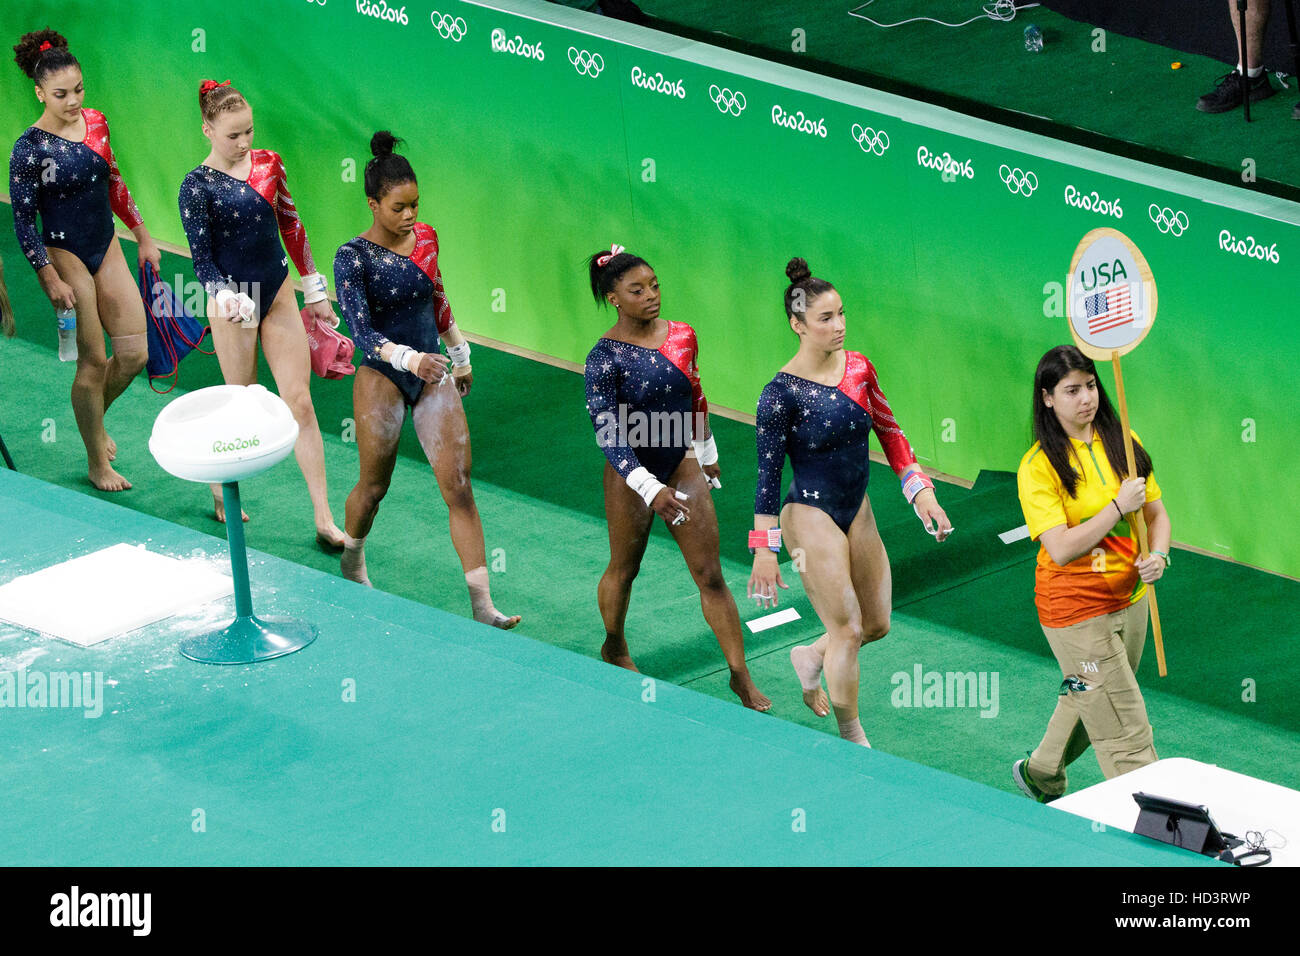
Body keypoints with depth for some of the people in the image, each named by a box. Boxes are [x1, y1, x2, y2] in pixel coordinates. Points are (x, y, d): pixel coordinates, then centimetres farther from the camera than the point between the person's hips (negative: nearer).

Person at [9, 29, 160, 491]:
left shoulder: (95, 123, 2)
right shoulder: (30, 148, -16)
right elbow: (22, 221, -13)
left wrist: (143, 236, 18)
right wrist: (51, 280, -16)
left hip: (106, 249, 6)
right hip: (64, 255, -6)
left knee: (134, 352, 3)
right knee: (93, 359, -3)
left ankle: (94, 416, 32)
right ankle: (97, 463, 10)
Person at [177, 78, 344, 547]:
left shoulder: (268, 164, 1)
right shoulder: (198, 185, -12)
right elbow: (201, 257, -14)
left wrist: (314, 289, 16)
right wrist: (223, 297, -32)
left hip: (279, 295, 4)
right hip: (234, 303, -4)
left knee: (300, 403, 1)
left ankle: (324, 520, 3)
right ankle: (223, 489, 34)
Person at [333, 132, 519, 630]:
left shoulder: (425, 238, 1)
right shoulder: (353, 257, -16)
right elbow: (360, 330, -26)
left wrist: (460, 356, 24)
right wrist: (410, 359, -40)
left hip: (433, 376, 4)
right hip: (382, 378, -4)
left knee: (459, 486, -4)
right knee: (374, 484, 11)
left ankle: (482, 604, -7)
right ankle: (352, 562, 43)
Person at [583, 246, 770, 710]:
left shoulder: (682, 336, -3)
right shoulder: (606, 356, -18)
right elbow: (608, 432, -24)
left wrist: (707, 453, 24)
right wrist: (651, 489, -33)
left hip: (682, 465, 3)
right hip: (632, 476, -3)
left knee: (711, 575, 0)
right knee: (624, 568, 17)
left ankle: (740, 675, 4)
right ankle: (614, 649, 43)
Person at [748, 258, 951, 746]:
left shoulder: (859, 368, -2)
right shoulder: (782, 394, -19)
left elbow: (889, 431, 10)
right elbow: (767, 473, -15)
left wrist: (921, 492, 3)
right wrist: (765, 550, -16)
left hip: (857, 511, 6)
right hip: (811, 516, -6)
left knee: (877, 625, 12)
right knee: (848, 630, -5)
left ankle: (811, 657, 42)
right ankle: (852, 742, 9)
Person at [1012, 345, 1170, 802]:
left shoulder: (1122, 443, 2)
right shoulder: (1038, 467, -15)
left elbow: (1157, 513, 9)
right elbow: (1062, 549, -22)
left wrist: (1158, 555, -11)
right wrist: (1118, 507, -23)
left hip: (1129, 598, 7)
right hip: (1076, 610, -7)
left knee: (1089, 703, 25)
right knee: (1125, 731, -8)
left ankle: (1042, 774, 49)